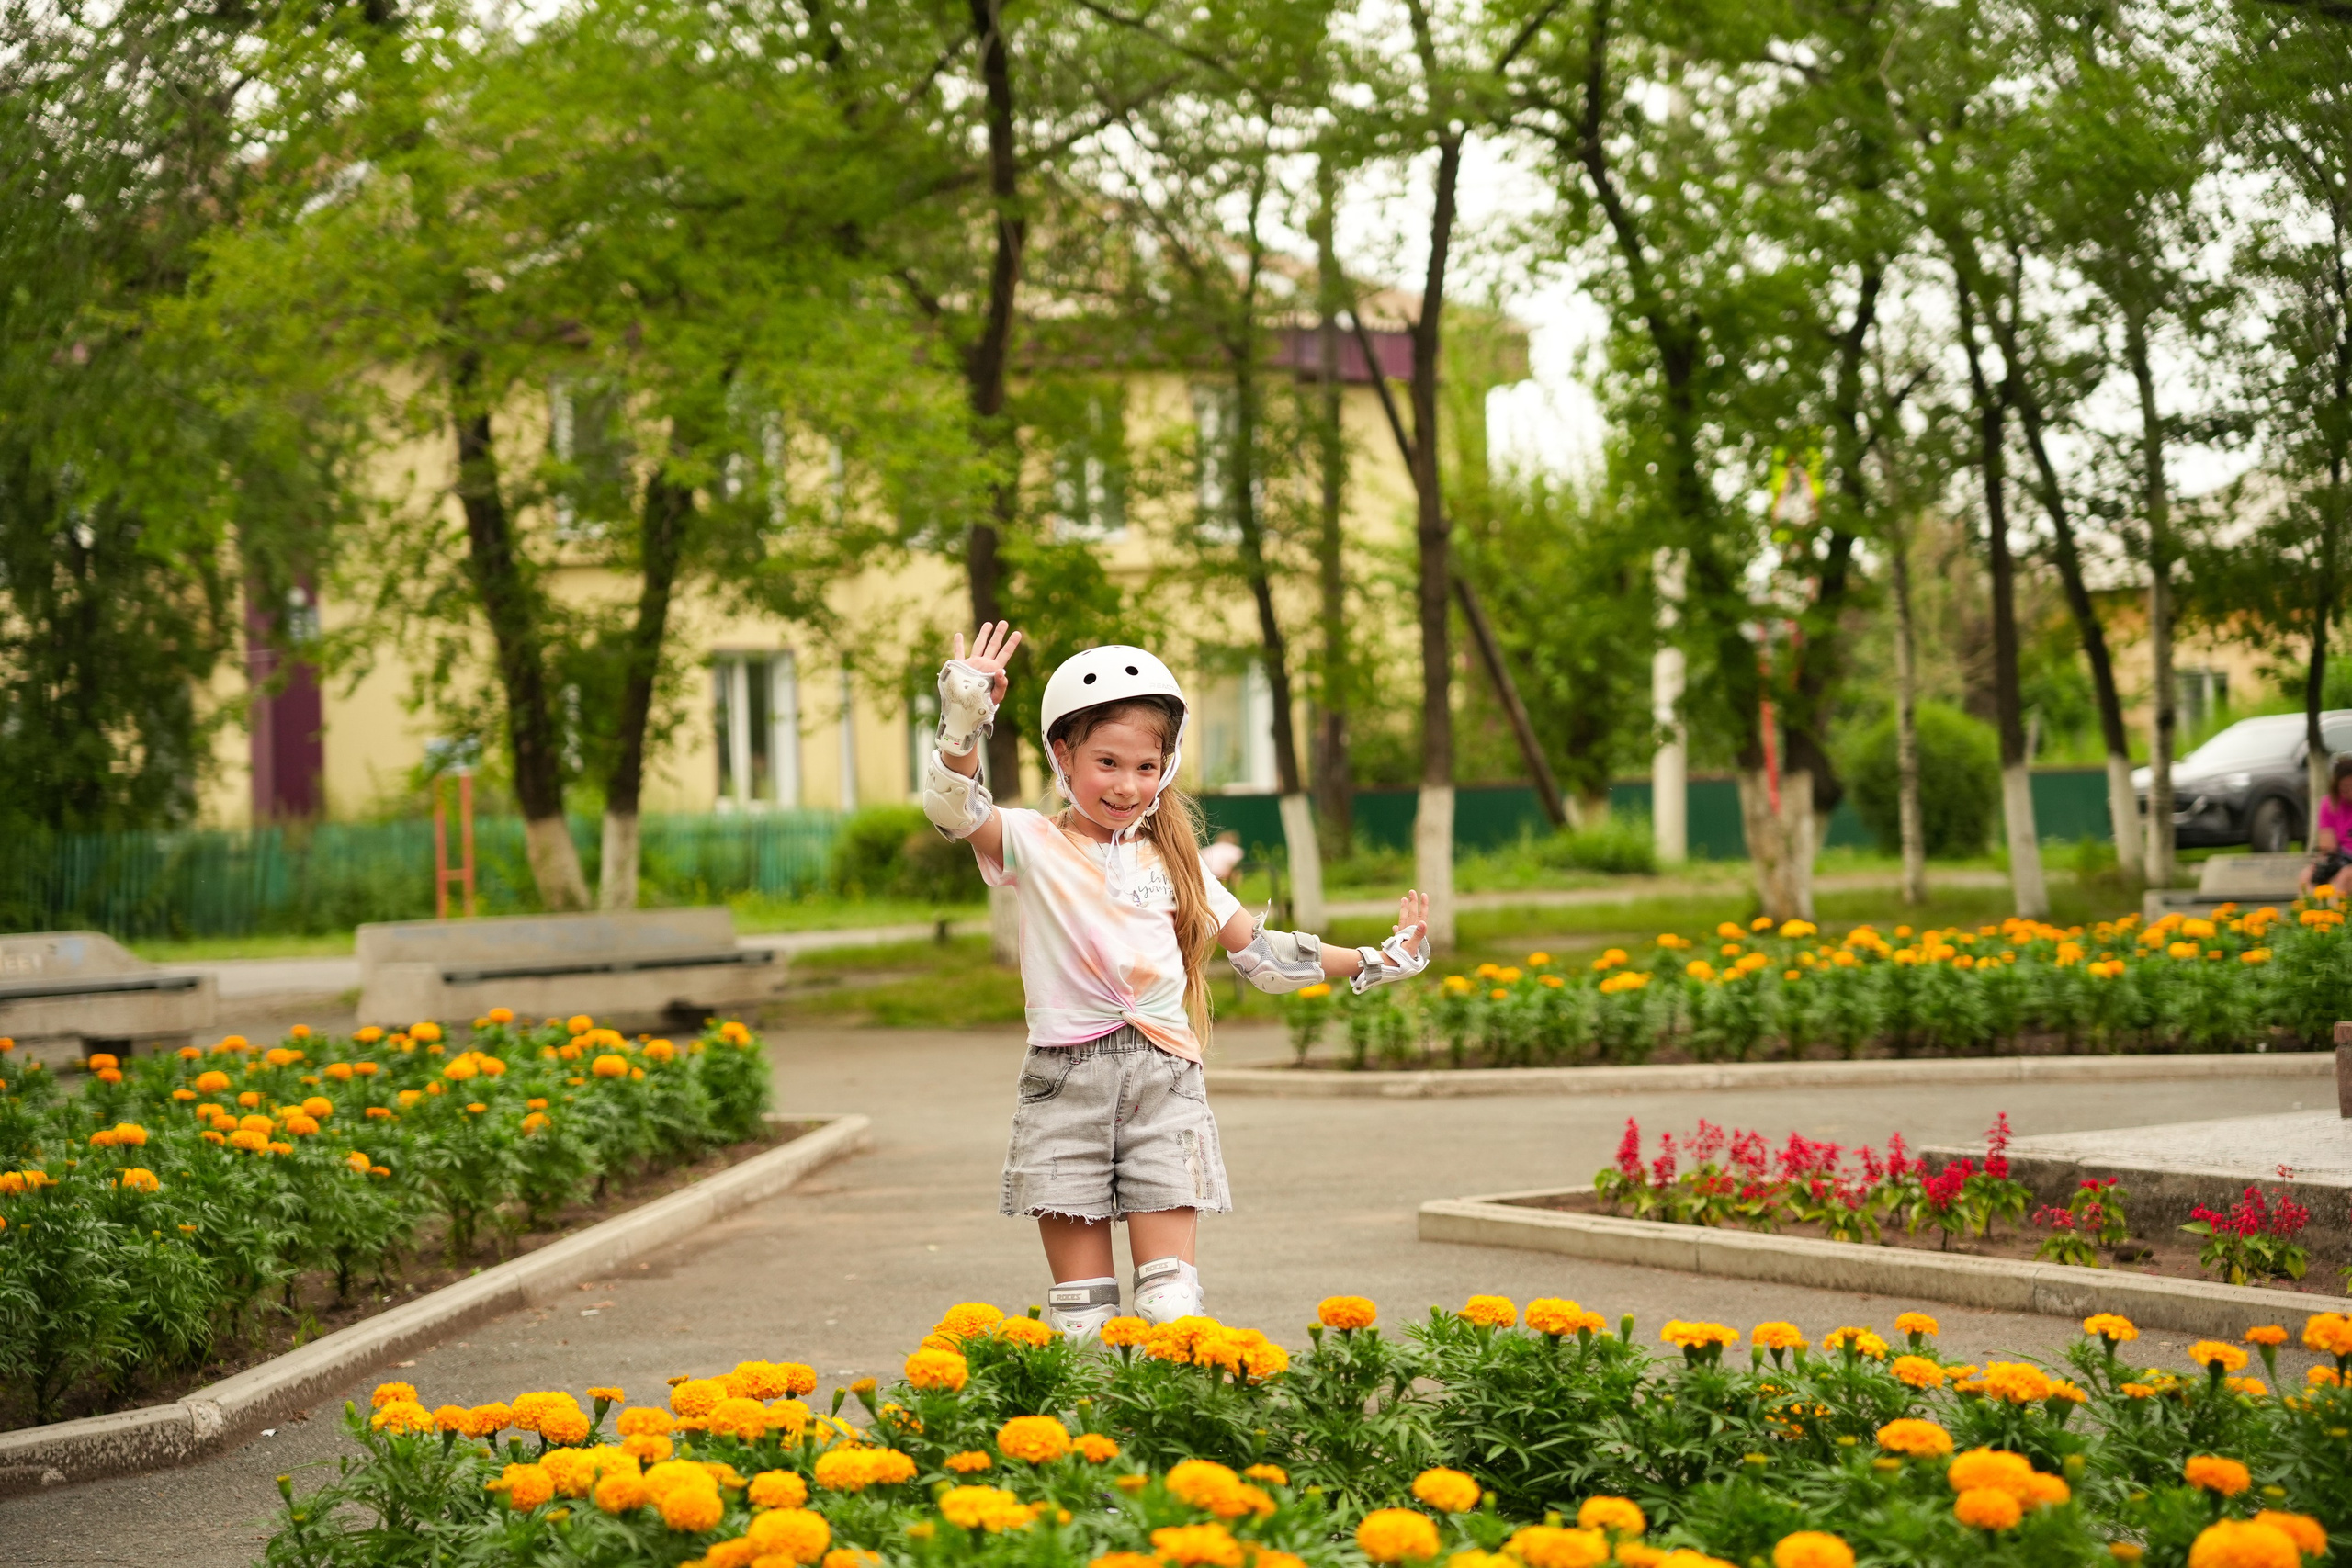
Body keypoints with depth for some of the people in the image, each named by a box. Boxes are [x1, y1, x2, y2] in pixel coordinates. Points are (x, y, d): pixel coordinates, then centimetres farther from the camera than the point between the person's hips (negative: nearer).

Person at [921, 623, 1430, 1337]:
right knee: (1081, 1301, -1)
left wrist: (1372, 962, 15)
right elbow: (954, 807, -14)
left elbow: (1260, 952, 20)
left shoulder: (1174, 860, 15)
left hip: (1164, 1083, 2)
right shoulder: (1034, 846, 4)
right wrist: (965, 720, -30)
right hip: (1065, 1083, -2)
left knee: (1171, 1295, -6)